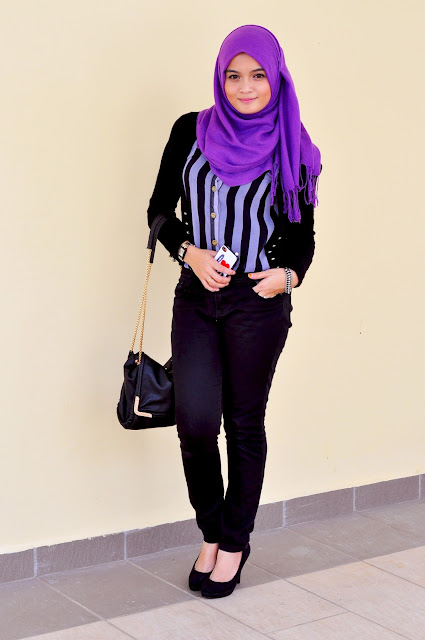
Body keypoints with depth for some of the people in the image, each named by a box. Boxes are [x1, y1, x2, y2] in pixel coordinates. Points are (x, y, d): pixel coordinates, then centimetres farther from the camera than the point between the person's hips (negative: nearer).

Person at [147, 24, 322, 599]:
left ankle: (234, 545, 22)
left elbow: (303, 234, 7)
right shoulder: (191, 132, 5)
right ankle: (212, 535, 18)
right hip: (196, 297, 2)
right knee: (195, 421, -6)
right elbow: (160, 209, 9)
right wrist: (190, 252, -9)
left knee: (244, 424, 6)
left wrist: (288, 274, -13)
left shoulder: (291, 150, 2)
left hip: (259, 302, -1)